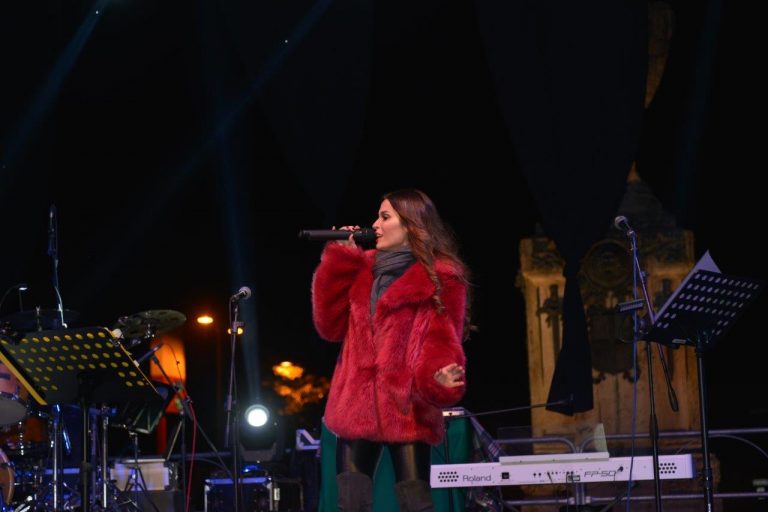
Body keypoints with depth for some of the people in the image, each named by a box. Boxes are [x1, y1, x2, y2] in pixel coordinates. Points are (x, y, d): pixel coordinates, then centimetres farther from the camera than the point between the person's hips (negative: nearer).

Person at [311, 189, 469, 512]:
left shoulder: (439, 278, 0)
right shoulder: (363, 269, 18)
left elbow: (441, 343, -7)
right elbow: (330, 326, 10)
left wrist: (439, 378, -30)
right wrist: (338, 259, 7)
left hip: (406, 410, -6)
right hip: (356, 406, 6)